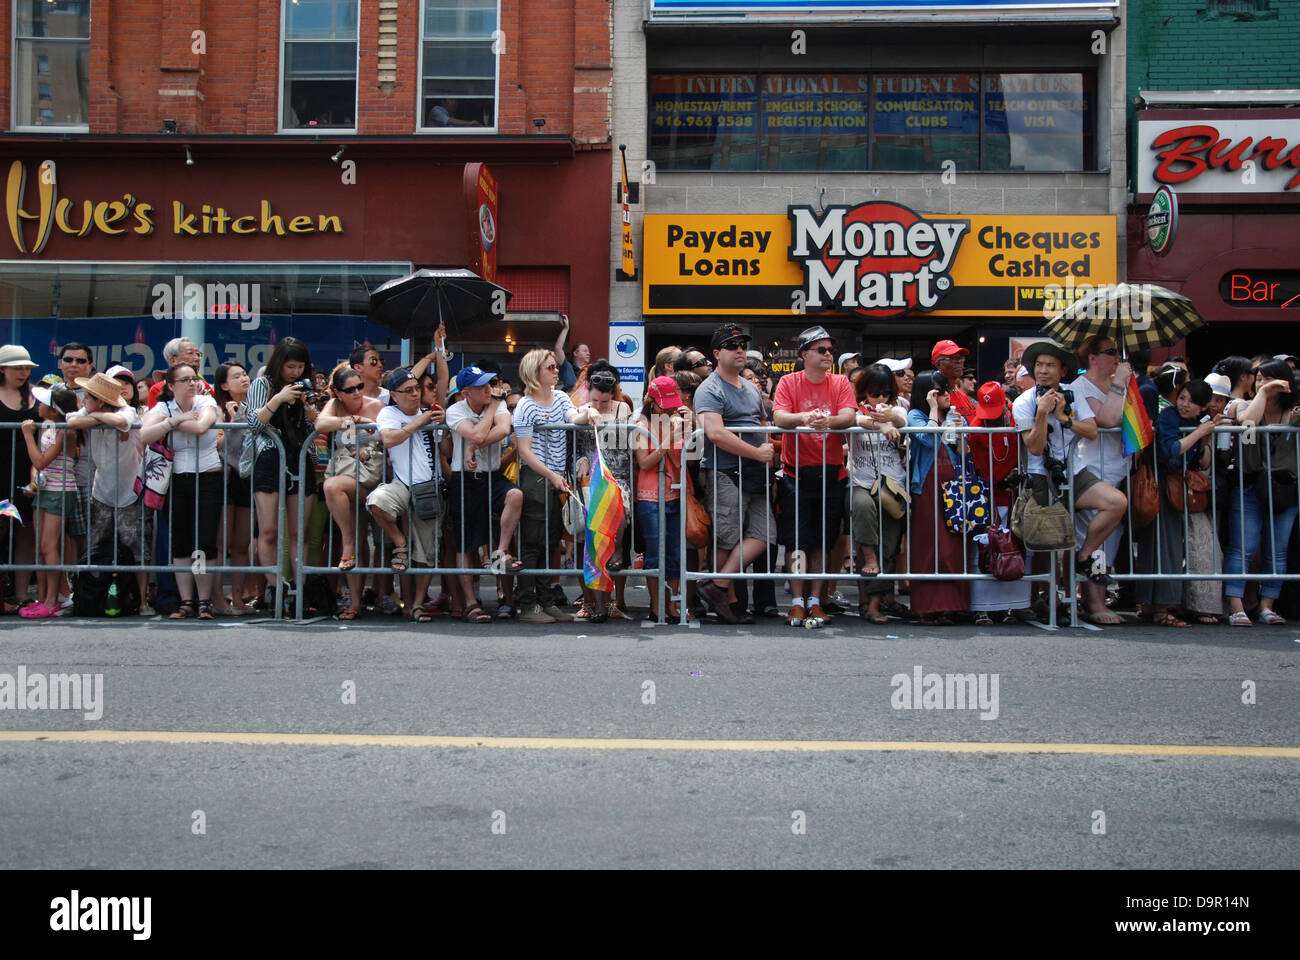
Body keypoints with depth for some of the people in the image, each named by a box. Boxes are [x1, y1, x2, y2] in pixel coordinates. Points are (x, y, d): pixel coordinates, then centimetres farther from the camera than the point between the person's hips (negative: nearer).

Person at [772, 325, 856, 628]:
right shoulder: (789, 382, 1)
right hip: (796, 473, -2)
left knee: (822, 542, 6)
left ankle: (815, 601, 13)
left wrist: (828, 421, -32)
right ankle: (797, 603, 4)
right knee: (796, 541, -2)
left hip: (831, 472, 2)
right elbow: (779, 418, -13)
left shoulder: (840, 383, 6)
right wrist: (803, 417, -34)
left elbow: (849, 416, -10)